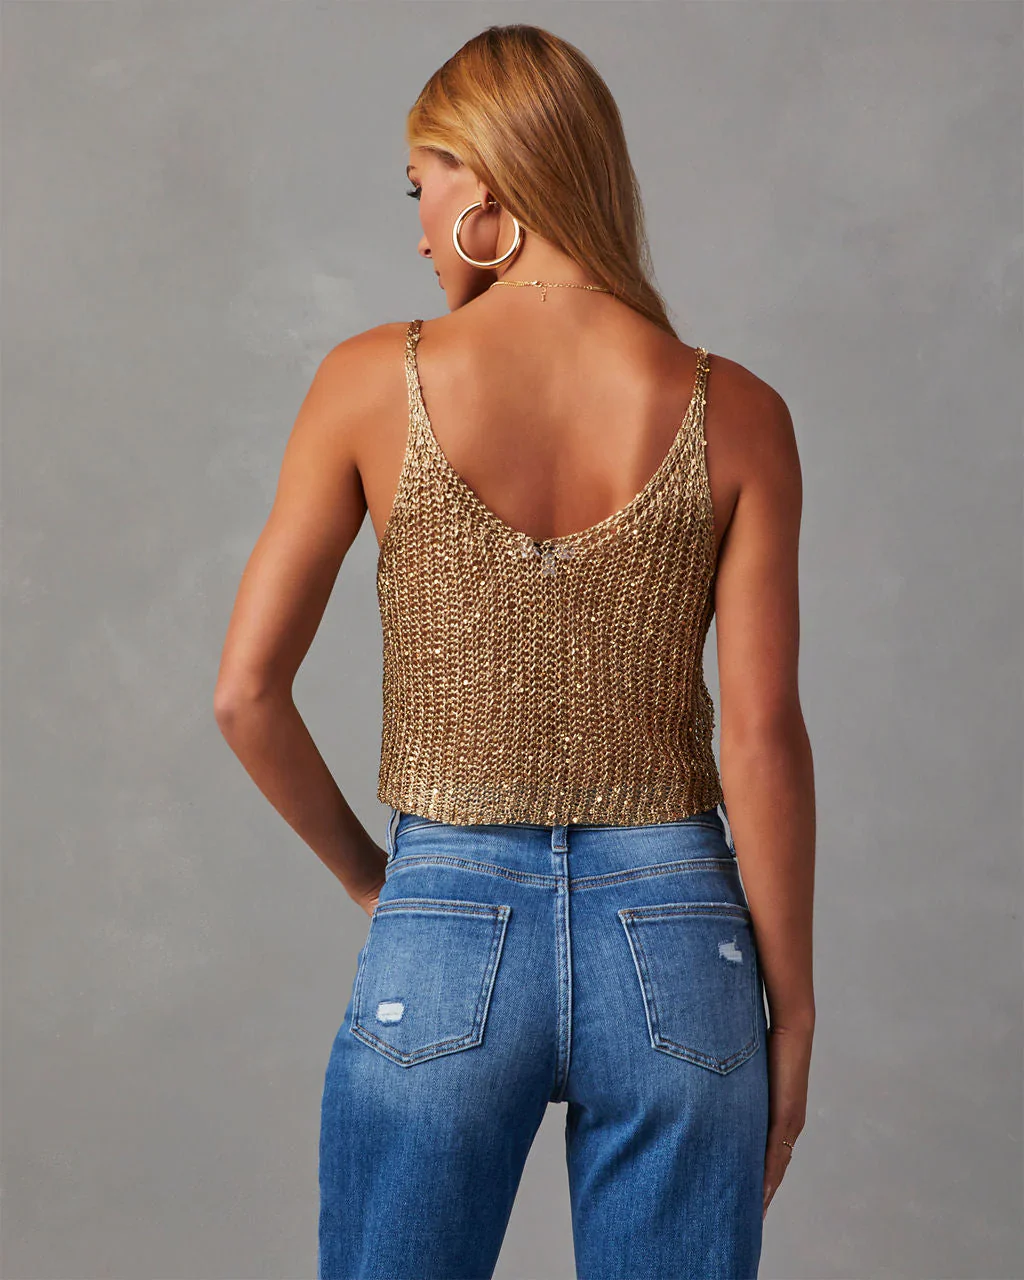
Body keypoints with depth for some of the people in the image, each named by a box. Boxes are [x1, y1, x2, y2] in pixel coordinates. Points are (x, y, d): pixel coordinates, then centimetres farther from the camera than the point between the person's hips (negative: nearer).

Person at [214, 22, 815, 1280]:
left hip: (444, 941, -1)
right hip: (675, 943, 1)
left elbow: (246, 690, -4)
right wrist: (792, 1008, 3)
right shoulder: (733, 415, -4)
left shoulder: (374, 382, -5)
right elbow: (763, 736, -6)